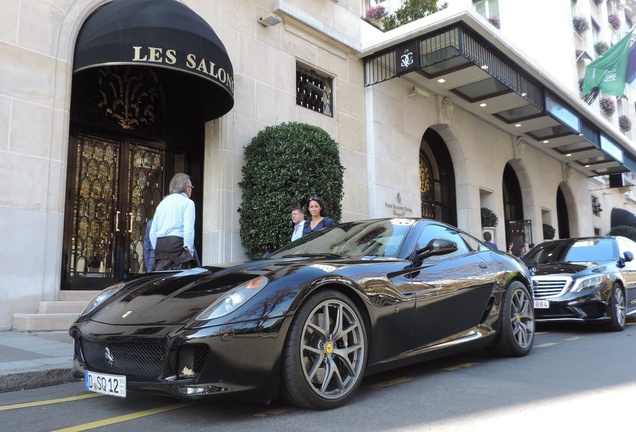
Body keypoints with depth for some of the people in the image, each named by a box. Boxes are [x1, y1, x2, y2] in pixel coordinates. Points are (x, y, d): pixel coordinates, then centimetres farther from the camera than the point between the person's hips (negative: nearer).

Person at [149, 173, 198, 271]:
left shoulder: (162, 203, 20)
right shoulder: (187, 202, 1)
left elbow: (153, 231, 17)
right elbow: (188, 230, -11)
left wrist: (157, 250, 20)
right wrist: (189, 251, -7)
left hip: (160, 245, 6)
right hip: (177, 244, -6)